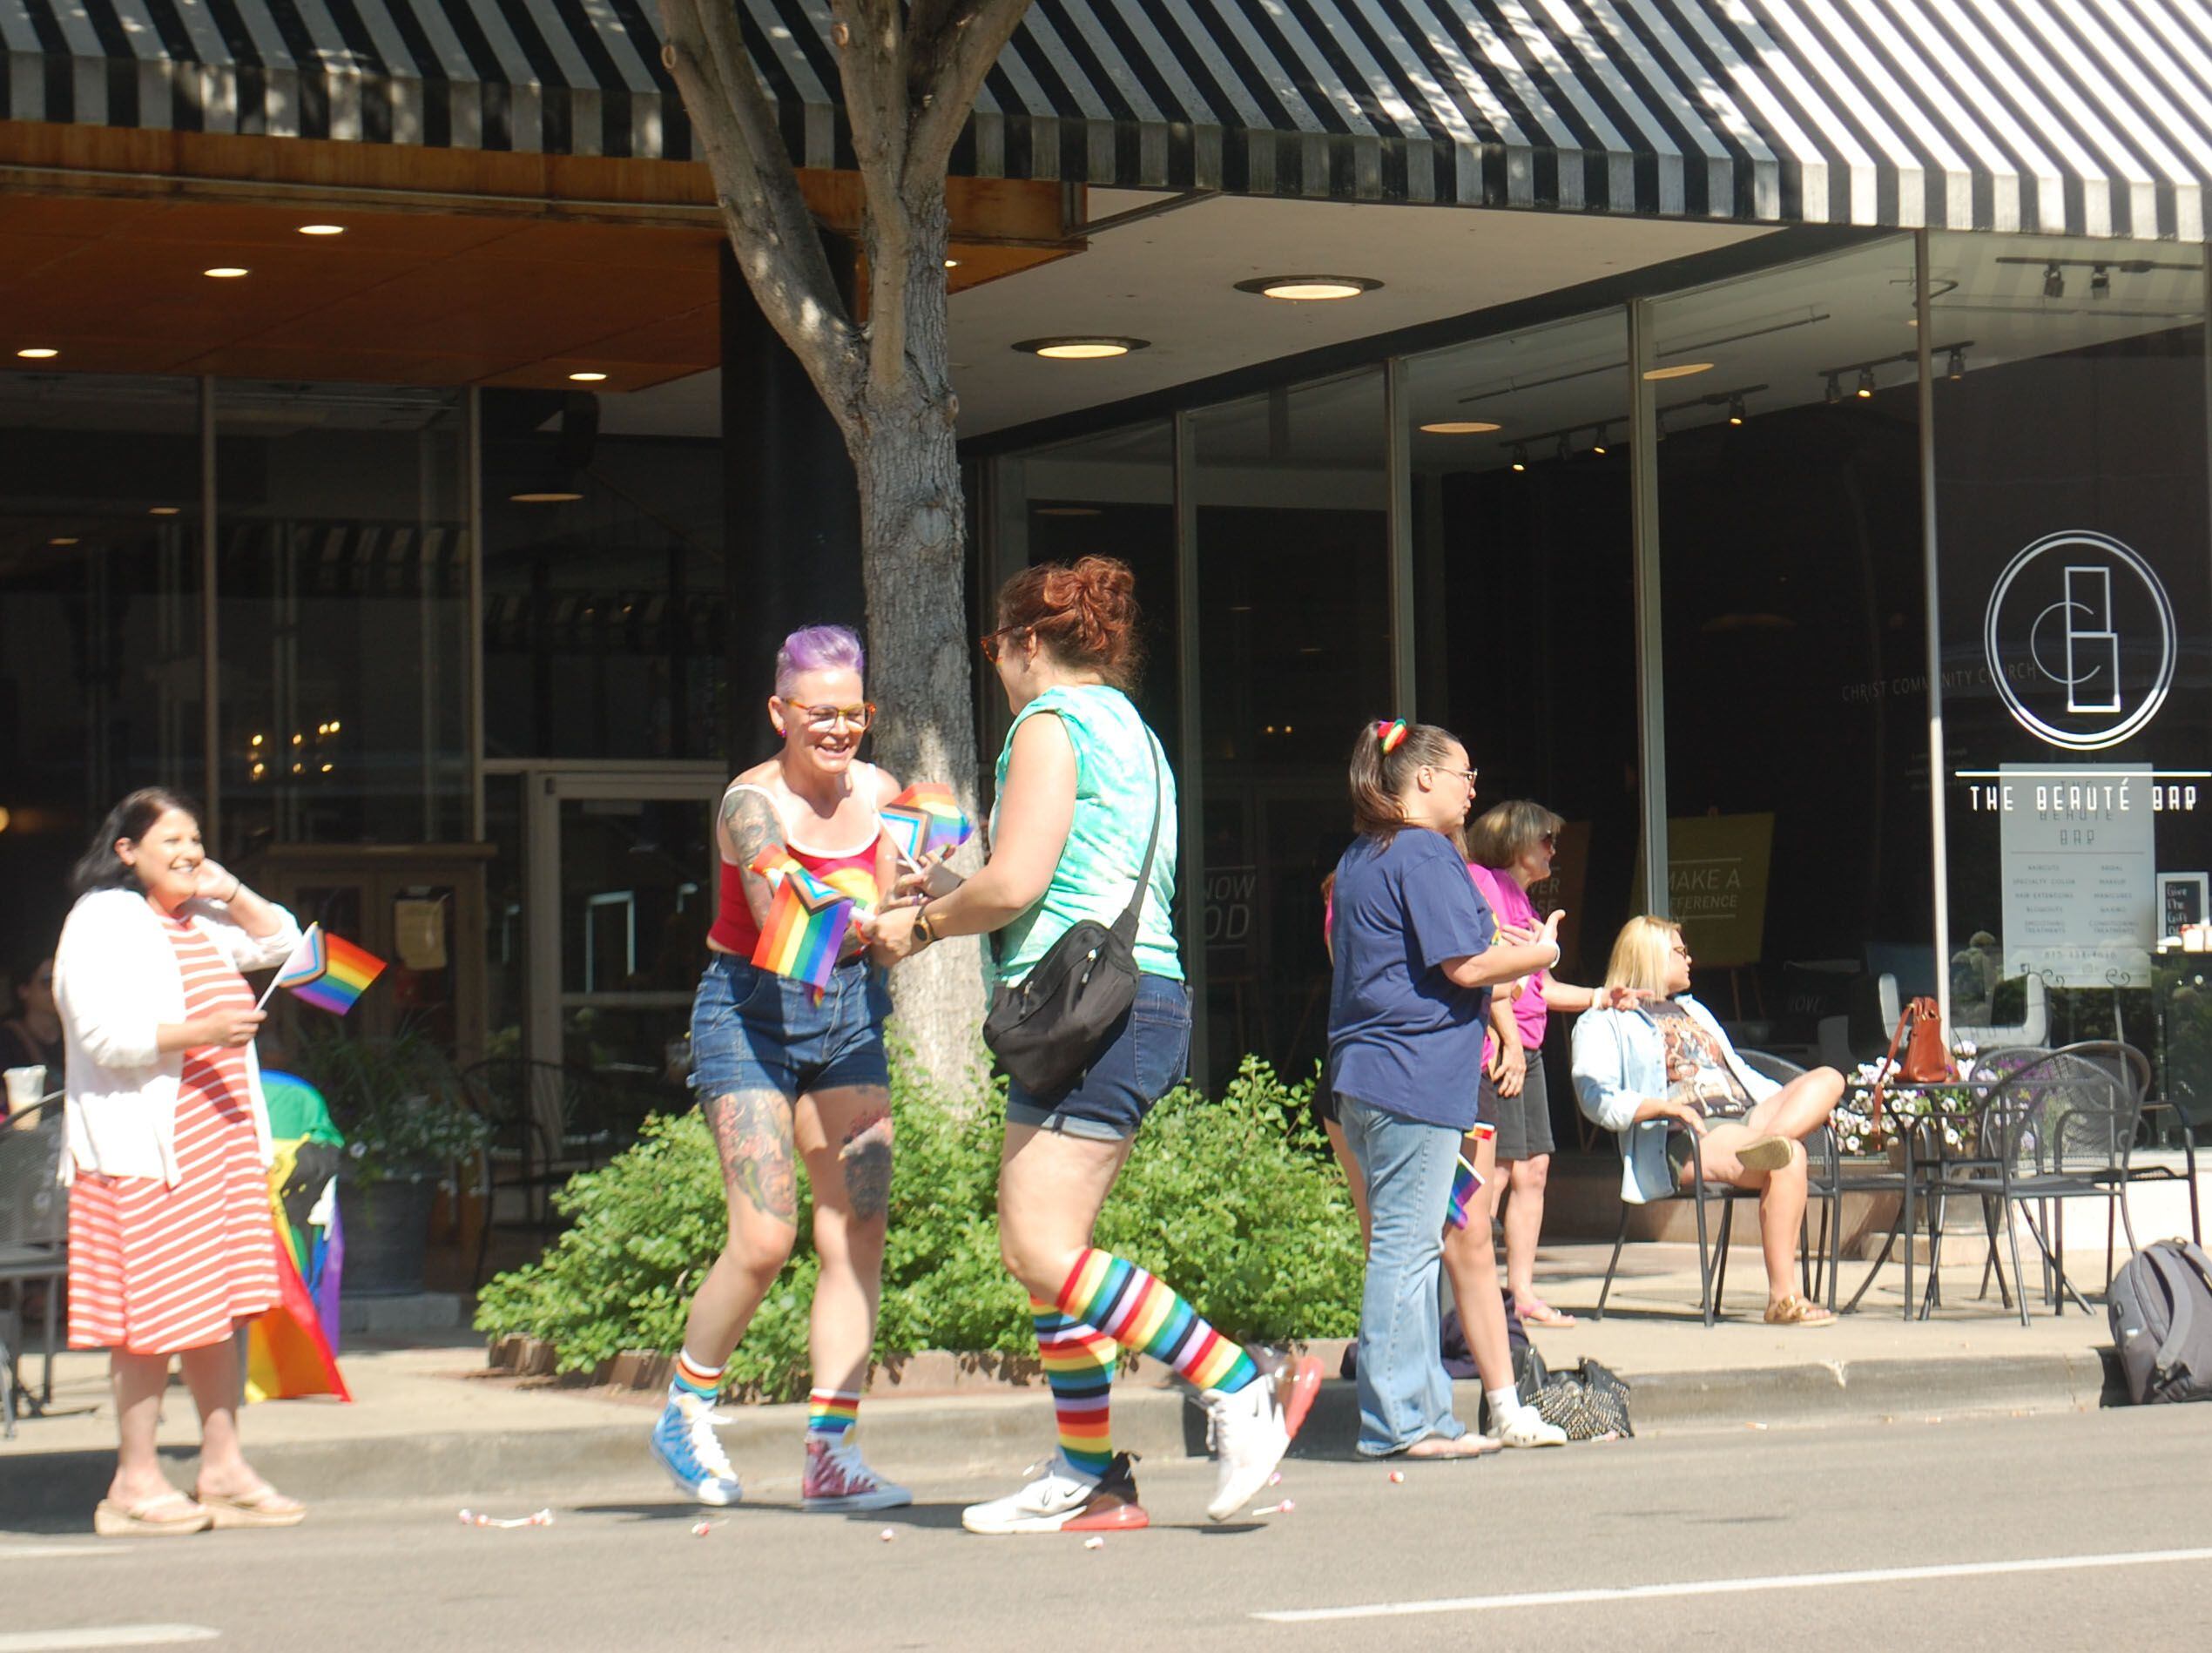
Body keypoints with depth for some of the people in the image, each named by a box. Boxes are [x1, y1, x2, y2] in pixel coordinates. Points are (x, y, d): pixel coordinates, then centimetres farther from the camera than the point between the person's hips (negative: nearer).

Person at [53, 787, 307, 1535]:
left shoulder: (202, 921, 18)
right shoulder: (102, 923, -8)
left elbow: (281, 942, 26)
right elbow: (107, 1036, -17)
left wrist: (232, 894, 9)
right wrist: (201, 1033, -27)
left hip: (221, 1135, 8)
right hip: (142, 1144, -8)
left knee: (222, 1304, 8)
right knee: (155, 1309, -9)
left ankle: (222, 1468, 13)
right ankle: (135, 1480, -5)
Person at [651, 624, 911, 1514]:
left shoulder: (878, 793, 3)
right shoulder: (753, 803, -14)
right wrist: (859, 913, -43)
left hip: (848, 1010, 6)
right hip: (752, 1013, -5)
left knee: (858, 1233, -4)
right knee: (764, 1238, -13)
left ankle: (831, 1454, -1)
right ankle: (686, 1411, 11)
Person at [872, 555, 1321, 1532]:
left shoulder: (1053, 721, -5)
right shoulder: (1130, 730, 23)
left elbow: (1014, 884, -14)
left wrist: (921, 923, 3)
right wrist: (955, 895, 32)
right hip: (1143, 1001, 10)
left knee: (1041, 1251, -15)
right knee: (1041, 1247, 10)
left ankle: (1244, 1387, -18)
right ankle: (1090, 1478, 8)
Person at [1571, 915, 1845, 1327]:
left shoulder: (1693, 1011, 35)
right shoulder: (1606, 1023, 8)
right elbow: (1597, 1099, -7)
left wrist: (1804, 1104, 19)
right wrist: (1665, 1106, -23)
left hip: (1749, 1117, 8)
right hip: (1681, 1140, -8)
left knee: (1827, 1077, -15)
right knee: (1788, 1157, -34)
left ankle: (1765, 1143, -42)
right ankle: (1781, 1300, -36)